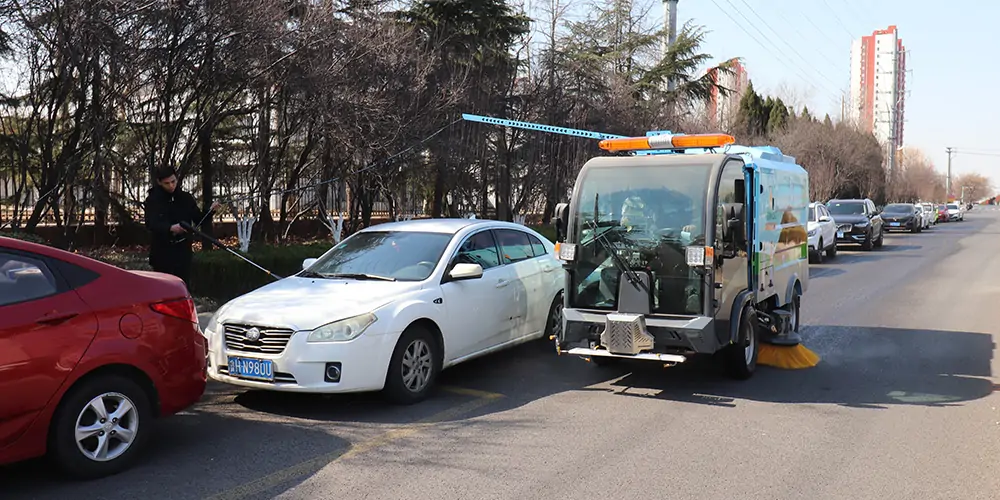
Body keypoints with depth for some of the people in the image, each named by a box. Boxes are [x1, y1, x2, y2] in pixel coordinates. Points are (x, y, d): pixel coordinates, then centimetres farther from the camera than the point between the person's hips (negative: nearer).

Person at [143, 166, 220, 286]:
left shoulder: (186, 198, 5)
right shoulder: (153, 200, -4)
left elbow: (199, 219, 8)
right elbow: (151, 224, -18)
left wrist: (210, 211, -12)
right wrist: (170, 228, -36)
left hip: (183, 251, 3)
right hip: (162, 253, -2)